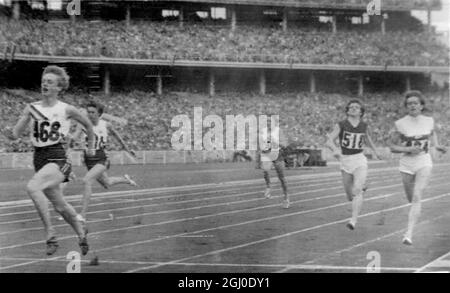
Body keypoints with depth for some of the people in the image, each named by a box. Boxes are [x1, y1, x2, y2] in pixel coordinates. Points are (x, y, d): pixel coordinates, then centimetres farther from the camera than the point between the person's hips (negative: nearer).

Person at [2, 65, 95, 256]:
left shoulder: (66, 110, -4)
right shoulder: (31, 108, 5)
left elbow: (88, 125, 13)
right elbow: (16, 134, 1)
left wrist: (91, 146, 21)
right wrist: (8, 133, -21)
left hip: (58, 159, -5)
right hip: (39, 159, 5)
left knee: (32, 187, -31)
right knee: (60, 206, 16)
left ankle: (50, 234, -22)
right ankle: (82, 236, 39)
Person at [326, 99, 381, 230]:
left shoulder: (364, 126, 3)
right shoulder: (341, 125, -5)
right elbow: (329, 141, -15)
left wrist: (374, 151, 24)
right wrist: (335, 149, -35)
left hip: (360, 160, -1)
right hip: (345, 161, 1)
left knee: (357, 191, -20)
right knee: (350, 196, 11)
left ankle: (353, 220, -22)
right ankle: (362, 186, 46)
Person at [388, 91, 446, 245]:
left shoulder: (429, 121, -2)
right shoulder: (400, 124, -10)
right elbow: (392, 146, -5)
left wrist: (436, 146, 3)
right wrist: (408, 149, -20)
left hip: (424, 163, 0)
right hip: (406, 164, 0)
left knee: (417, 197, -16)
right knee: (411, 198, 14)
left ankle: (409, 234, -19)